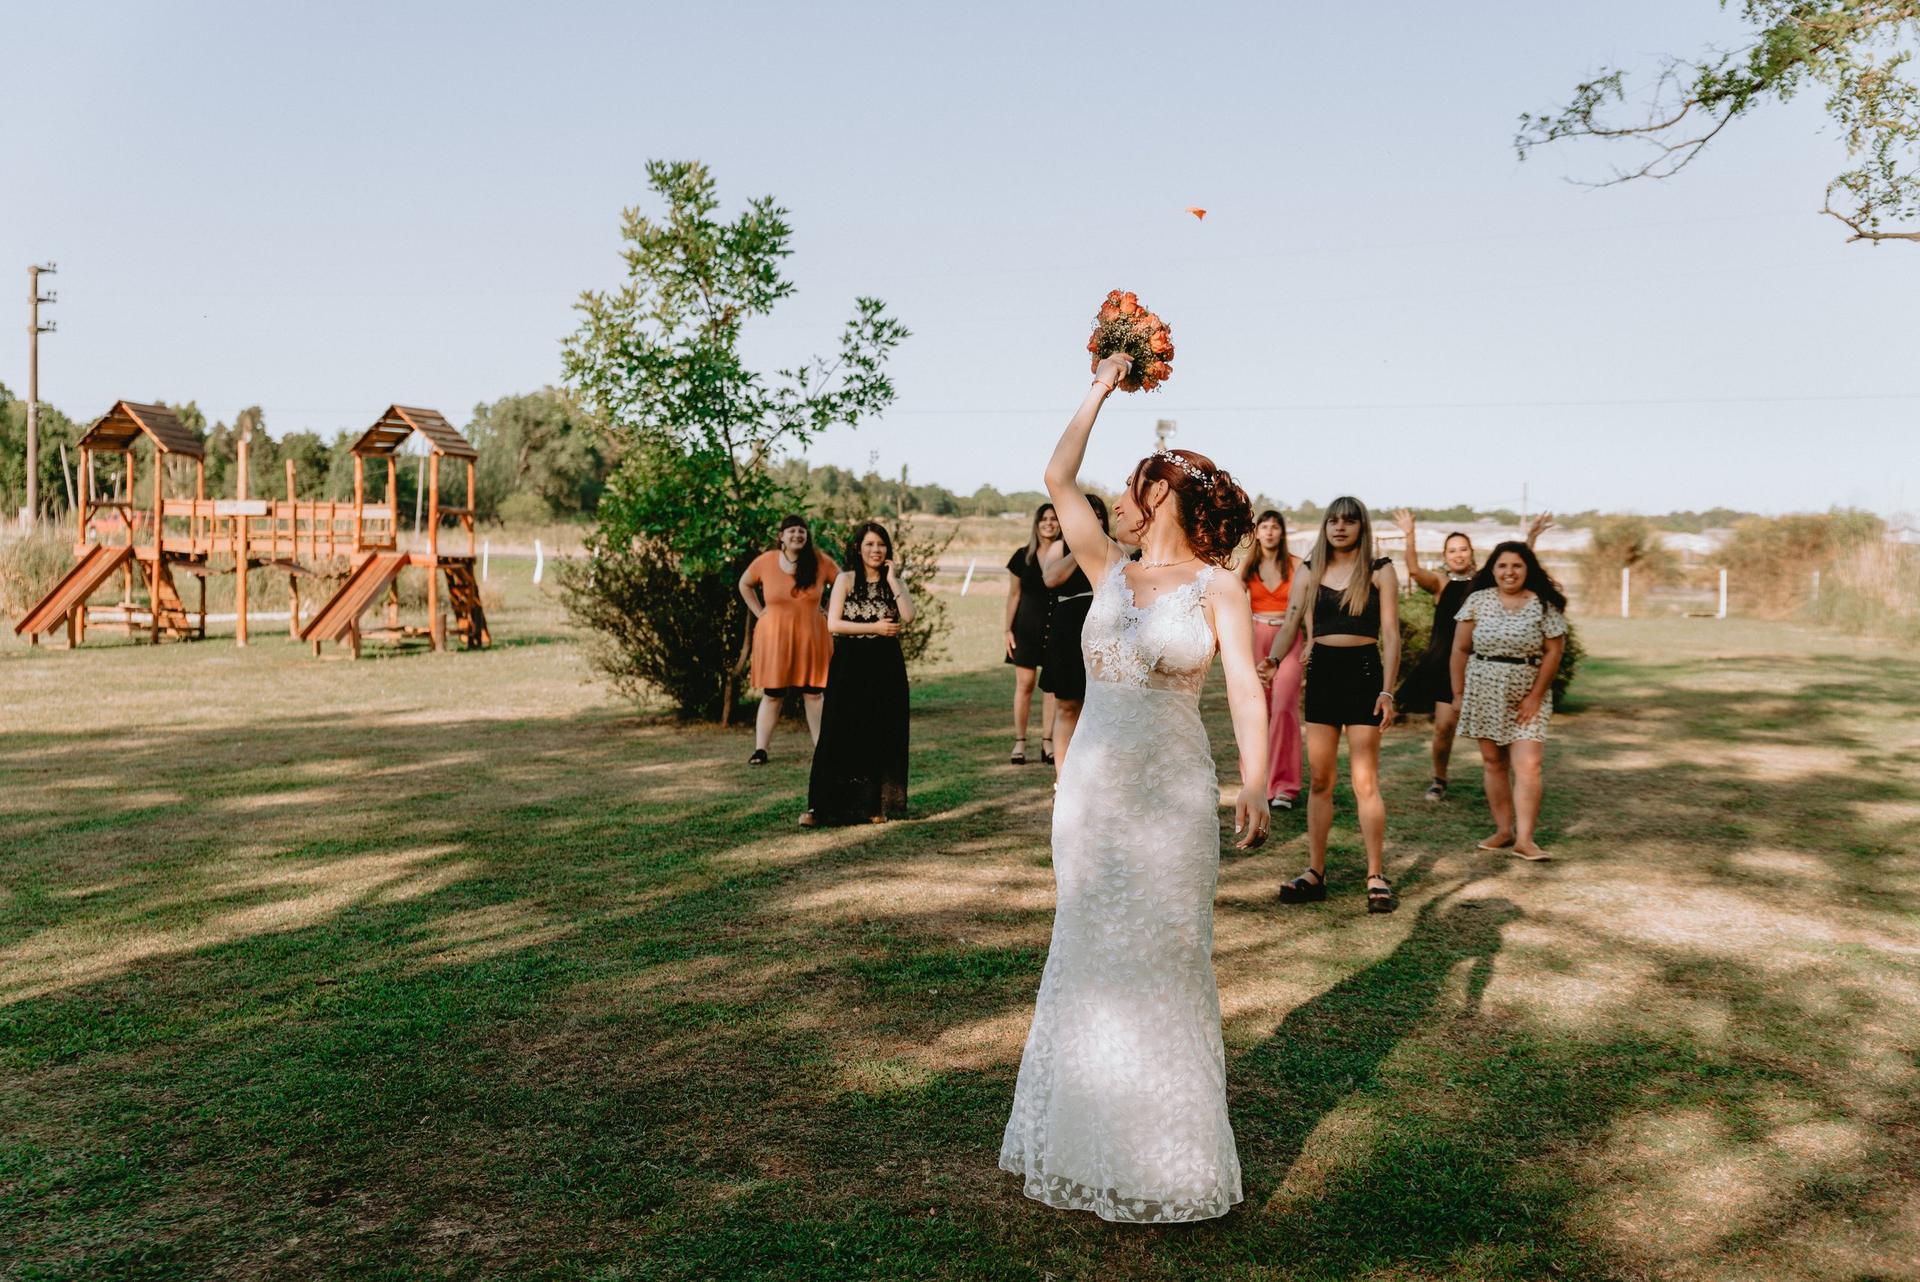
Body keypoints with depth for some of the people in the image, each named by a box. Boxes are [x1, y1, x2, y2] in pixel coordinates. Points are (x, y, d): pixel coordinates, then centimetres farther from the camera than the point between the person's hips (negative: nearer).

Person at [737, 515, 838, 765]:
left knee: (813, 694, 3)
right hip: (774, 638, 0)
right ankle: (760, 749, 7)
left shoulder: (820, 562, -3)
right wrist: (759, 612, 6)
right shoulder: (765, 561, -3)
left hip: (811, 638, 0)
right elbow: (744, 584, 14)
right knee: (771, 695, 2)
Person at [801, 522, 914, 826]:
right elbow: (833, 624, -8)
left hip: (885, 667, 2)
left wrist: (892, 579, -9)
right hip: (850, 667, -2)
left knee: (881, 737, 4)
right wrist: (873, 627, -12)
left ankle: (875, 806, 14)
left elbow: (908, 616, -11)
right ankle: (820, 806, 2)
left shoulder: (894, 582, 8)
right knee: (841, 736, -2)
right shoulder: (846, 580, 3)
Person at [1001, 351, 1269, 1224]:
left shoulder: (1216, 587, -2)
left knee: (1162, 965, 3)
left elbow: (1246, 689, -11)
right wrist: (1101, 389, 15)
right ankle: (1086, 1142, 26)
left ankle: (1168, 1157, 18)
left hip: (1170, 795, -4)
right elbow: (1057, 478, 10)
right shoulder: (1110, 572, 10)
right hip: (1089, 789, 5)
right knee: (1087, 958, 11)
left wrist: (1253, 785, -24)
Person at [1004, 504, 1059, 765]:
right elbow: (1014, 595, 6)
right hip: (1028, 626, 0)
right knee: (1024, 684, 0)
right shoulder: (1023, 556, 3)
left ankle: (1047, 742, 9)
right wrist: (1008, 629, 2)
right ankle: (1019, 742, 6)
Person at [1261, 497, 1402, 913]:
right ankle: (1314, 873, 13)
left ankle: (1377, 878, 4)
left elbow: (1390, 634, -2)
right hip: (1321, 671, 4)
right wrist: (1273, 661, -15)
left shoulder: (1380, 571, 0)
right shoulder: (1311, 571, 10)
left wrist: (1387, 691, -11)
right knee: (1319, 780, 7)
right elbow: (1291, 624, 5)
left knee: (1364, 782, -4)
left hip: (1363, 671, -4)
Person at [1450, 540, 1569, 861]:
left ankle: (1525, 839, -11)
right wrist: (1458, 693, 1)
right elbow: (1460, 648, 4)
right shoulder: (1478, 601, 2)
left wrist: (1536, 696, -8)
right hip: (1483, 692, 2)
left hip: (1527, 695, -2)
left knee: (1528, 766, -11)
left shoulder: (1544, 605, -2)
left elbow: (1553, 651, -3)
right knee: (1493, 762, 6)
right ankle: (1503, 830, 16)